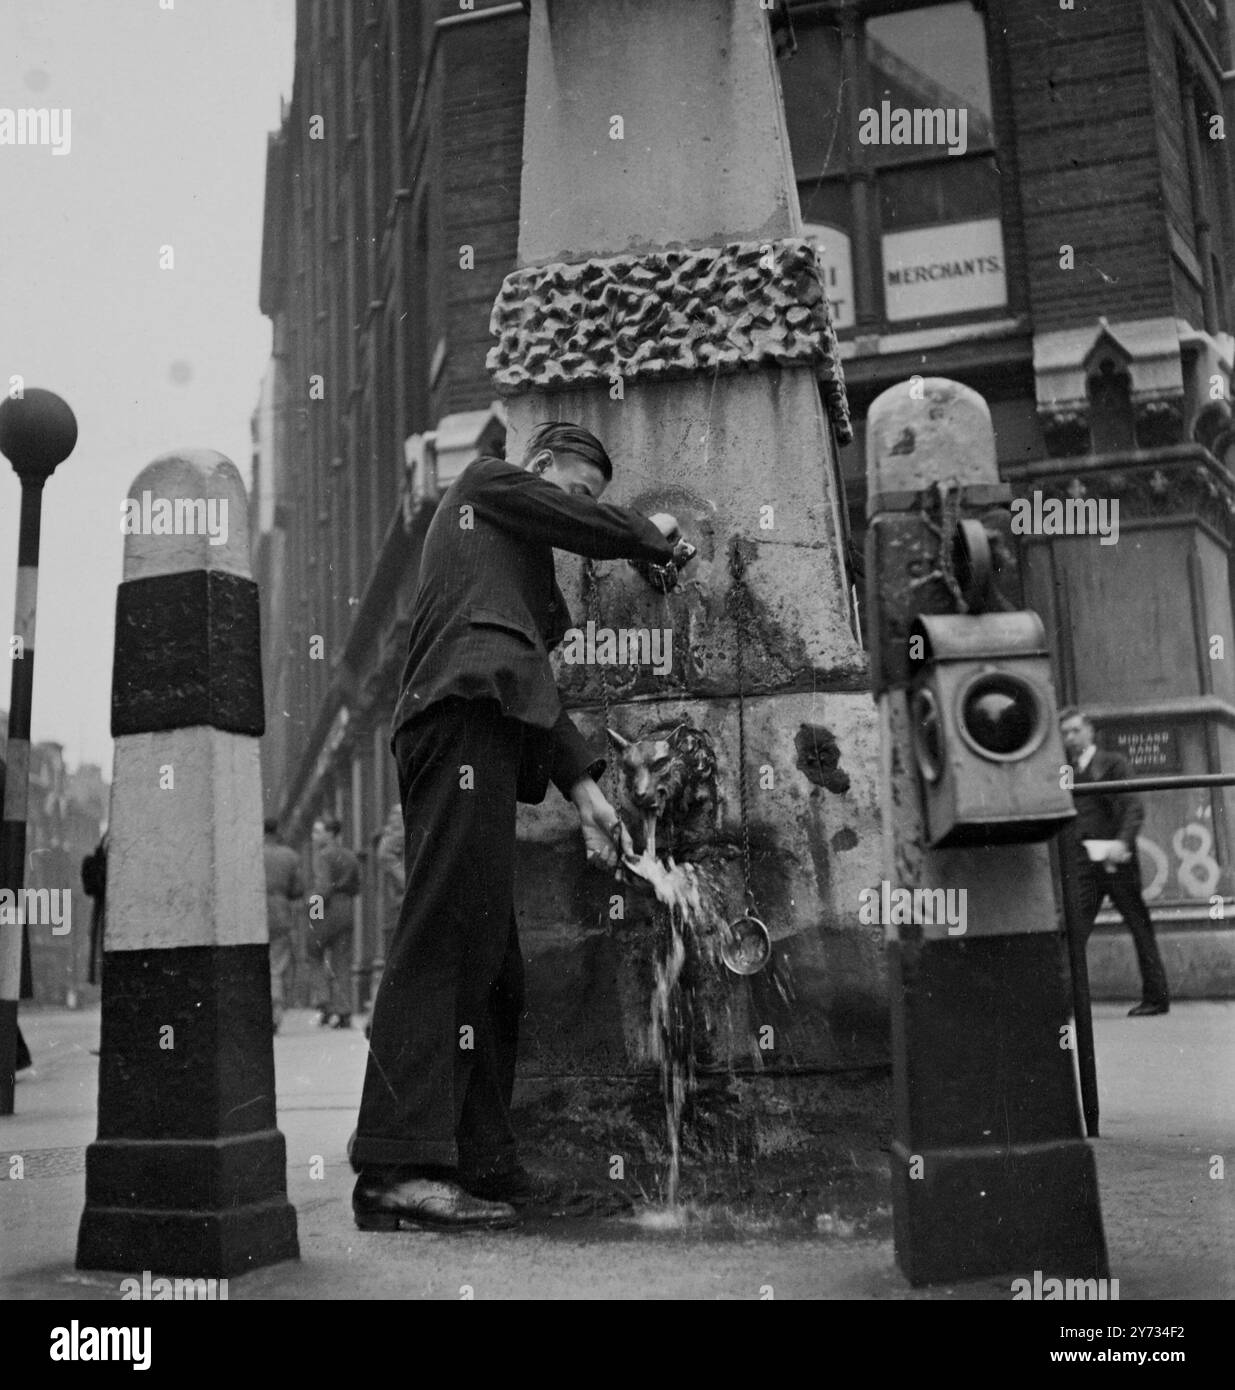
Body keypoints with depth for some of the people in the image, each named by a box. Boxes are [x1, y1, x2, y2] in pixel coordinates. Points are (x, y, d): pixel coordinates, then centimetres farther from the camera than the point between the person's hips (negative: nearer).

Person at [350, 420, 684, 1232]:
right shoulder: (487, 483, 18)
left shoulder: (522, 571, 37)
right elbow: (584, 525, 4)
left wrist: (584, 790, 15)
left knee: (491, 962, 6)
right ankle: (397, 1168, -20)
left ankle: (482, 1164, 9)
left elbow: (534, 683, 26)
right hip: (464, 717, -9)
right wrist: (657, 539, 25)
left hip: (485, 735, 9)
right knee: (445, 938, -17)